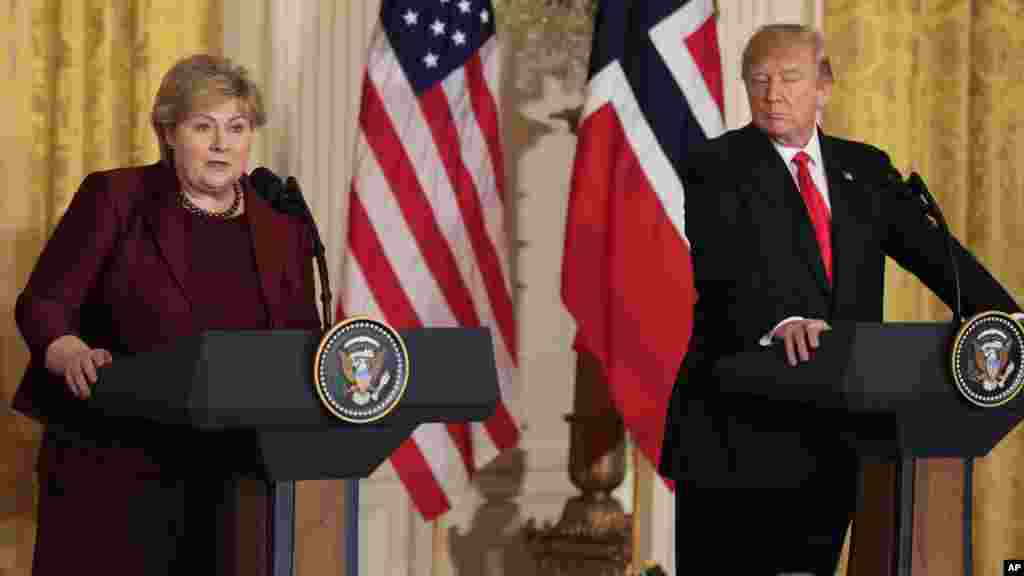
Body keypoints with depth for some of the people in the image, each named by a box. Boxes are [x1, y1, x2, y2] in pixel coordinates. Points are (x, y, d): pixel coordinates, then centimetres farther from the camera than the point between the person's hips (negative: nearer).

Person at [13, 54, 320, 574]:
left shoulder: (283, 230, 11)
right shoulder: (115, 199, 1)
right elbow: (42, 307, -2)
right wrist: (75, 356, -23)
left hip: (229, 482, 3)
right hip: (109, 471, -3)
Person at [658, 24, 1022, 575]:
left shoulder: (865, 168, 14)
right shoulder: (716, 167, -1)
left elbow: (932, 250, 5)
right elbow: (725, 265, -19)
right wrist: (779, 321, -39)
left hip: (830, 441, 4)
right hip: (737, 436, -4)